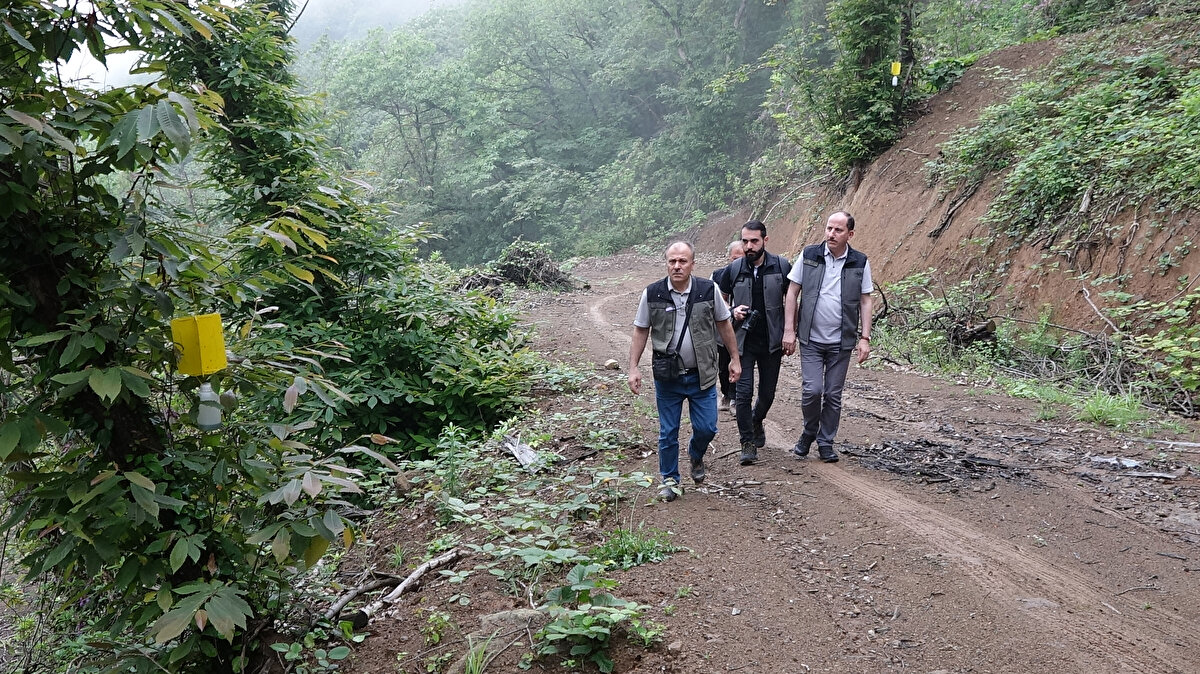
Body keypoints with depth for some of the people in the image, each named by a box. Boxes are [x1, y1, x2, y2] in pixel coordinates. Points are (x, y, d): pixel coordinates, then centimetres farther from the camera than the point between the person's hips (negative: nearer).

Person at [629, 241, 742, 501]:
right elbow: (640, 331, 1)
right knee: (668, 433, 8)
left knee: (706, 428, 6)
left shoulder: (709, 290, -6)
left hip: (702, 375, 1)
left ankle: (696, 455, 40)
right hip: (667, 377, 0)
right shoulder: (652, 294, -7)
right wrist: (633, 368, -4)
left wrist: (735, 359, 8)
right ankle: (670, 480, 27)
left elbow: (724, 324, 6)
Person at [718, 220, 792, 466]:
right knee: (744, 393, -7)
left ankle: (756, 422, 43)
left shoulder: (781, 266, -3)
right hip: (743, 342, 0)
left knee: (767, 393, 12)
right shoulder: (733, 269, -2)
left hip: (772, 343, 1)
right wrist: (733, 312, -11)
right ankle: (748, 442, 7)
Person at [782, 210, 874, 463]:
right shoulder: (809, 255, -3)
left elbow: (865, 302, 5)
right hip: (811, 339, -1)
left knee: (833, 395, 7)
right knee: (812, 390, -10)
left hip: (841, 342, 1)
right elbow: (792, 293, 1)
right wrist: (789, 330, -4)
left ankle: (826, 442, 22)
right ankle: (809, 432, 17)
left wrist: (865, 338, -2)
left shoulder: (860, 263, -1)